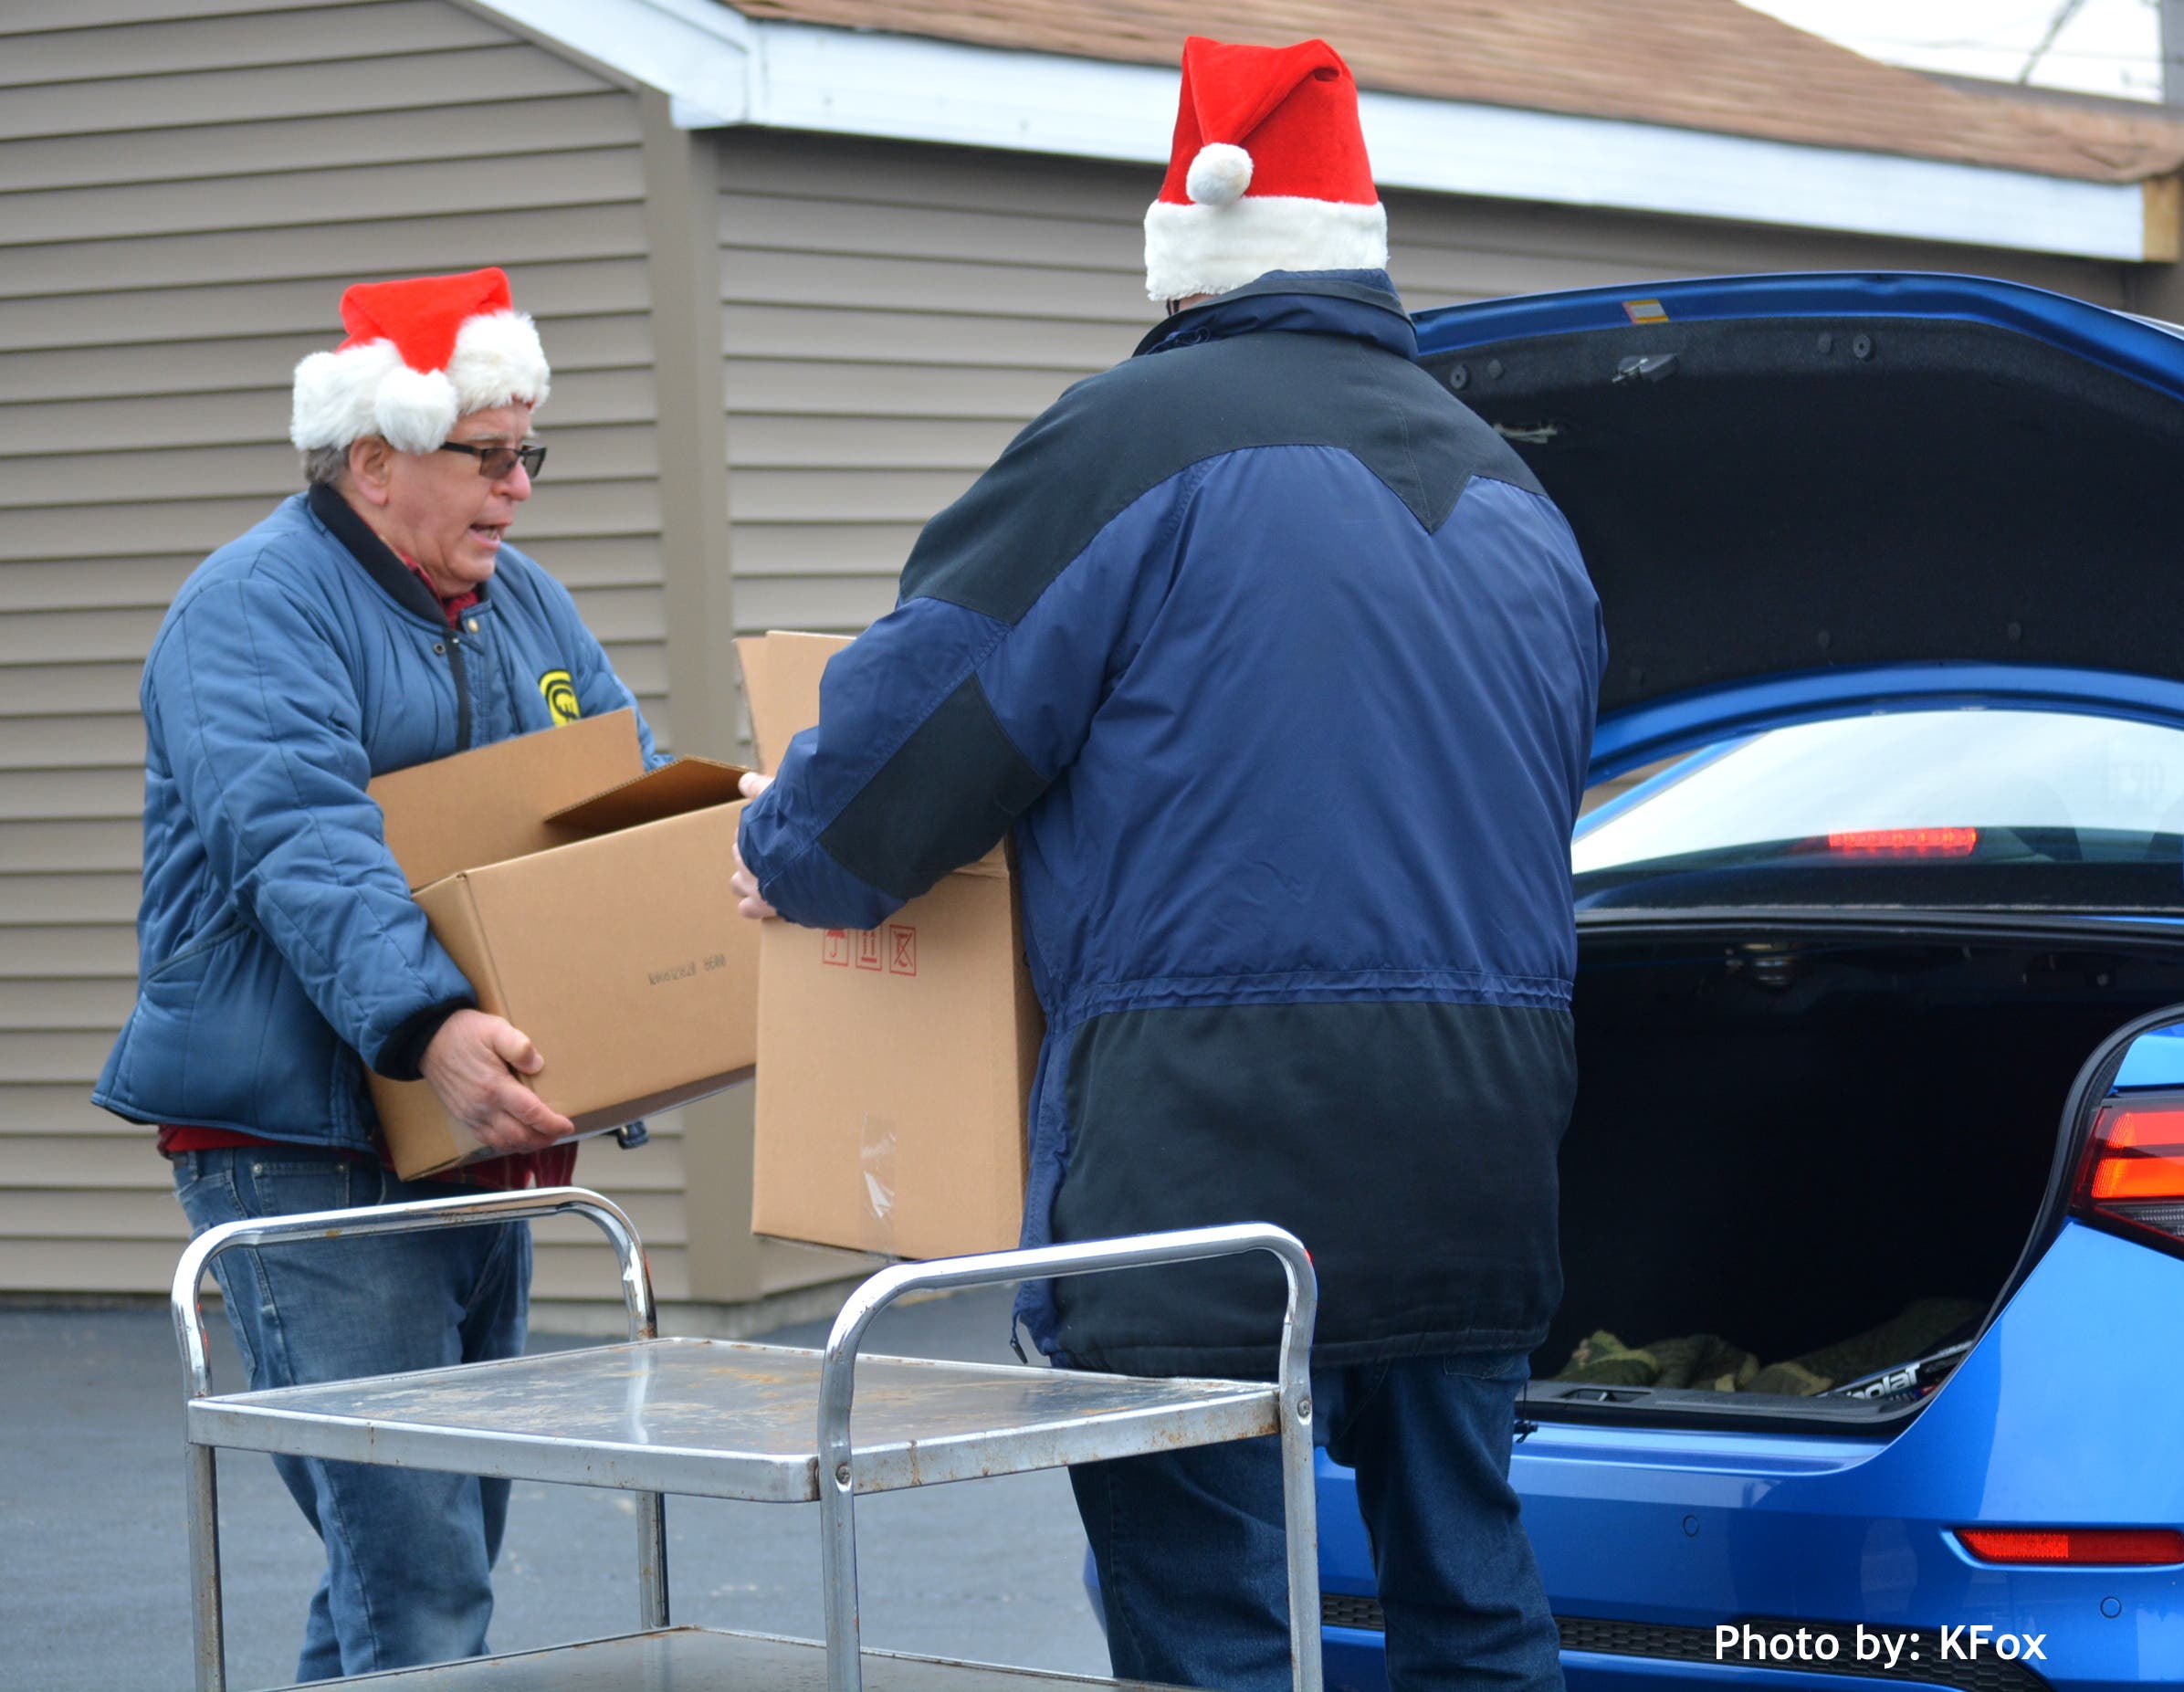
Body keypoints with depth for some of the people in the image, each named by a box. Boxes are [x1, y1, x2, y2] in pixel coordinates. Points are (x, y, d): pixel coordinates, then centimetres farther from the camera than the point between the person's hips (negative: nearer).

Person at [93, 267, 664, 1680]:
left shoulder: (524, 606, 16)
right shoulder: (255, 607, -11)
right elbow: (302, 848, -25)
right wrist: (425, 1026, -40)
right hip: (305, 1150, -9)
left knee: (439, 1550, 13)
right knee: (418, 1578, -15)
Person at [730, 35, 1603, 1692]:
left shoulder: (1144, 436, -6)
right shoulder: (1509, 491, 18)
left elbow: (923, 715, -6)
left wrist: (789, 855, 15)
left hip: (1214, 1125, -7)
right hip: (1483, 1151, 8)